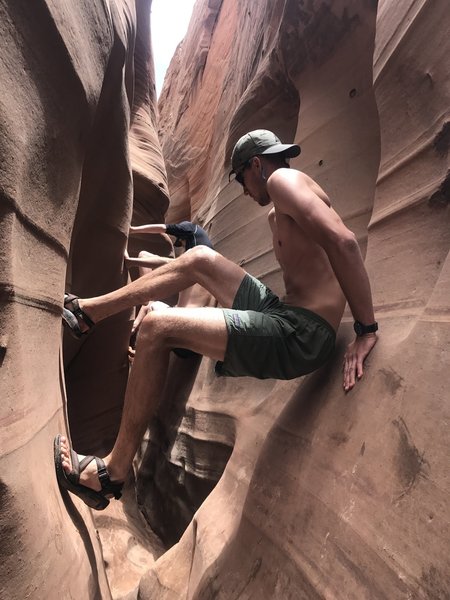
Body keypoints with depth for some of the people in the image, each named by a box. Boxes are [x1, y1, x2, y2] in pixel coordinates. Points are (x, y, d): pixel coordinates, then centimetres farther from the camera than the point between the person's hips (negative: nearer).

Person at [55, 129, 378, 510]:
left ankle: (114, 473, 1)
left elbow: (343, 242, -22)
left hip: (299, 336, -10)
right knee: (200, 259, 17)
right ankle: (89, 311, 26)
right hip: (284, 314, 10)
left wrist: (367, 330, -22)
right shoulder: (278, 214, 23)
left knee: (156, 328, -14)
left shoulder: (281, 179, -8)